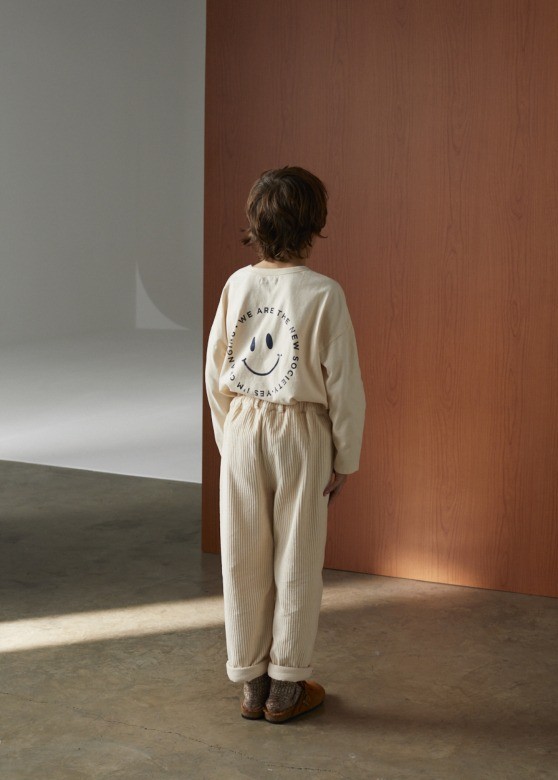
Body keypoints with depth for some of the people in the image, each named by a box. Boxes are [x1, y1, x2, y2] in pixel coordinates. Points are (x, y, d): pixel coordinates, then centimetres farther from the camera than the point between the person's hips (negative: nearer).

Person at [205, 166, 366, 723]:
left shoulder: (237, 285, -3)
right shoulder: (323, 294, -14)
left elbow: (215, 373, 3)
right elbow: (344, 384, -10)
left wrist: (228, 438, 15)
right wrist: (345, 459, 1)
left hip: (242, 428, 3)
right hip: (300, 432, -3)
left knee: (243, 559, 11)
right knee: (296, 561, 9)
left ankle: (251, 682, 22)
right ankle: (285, 687, 19)